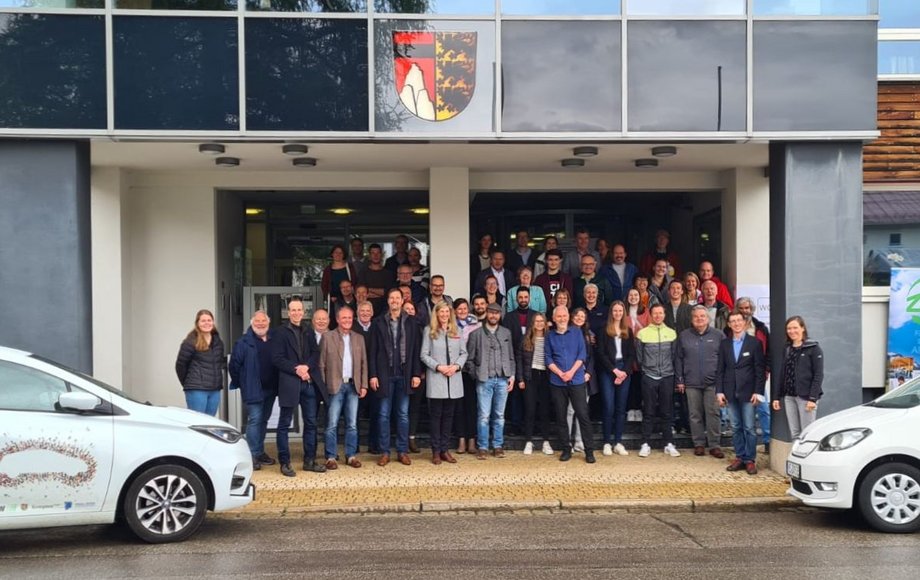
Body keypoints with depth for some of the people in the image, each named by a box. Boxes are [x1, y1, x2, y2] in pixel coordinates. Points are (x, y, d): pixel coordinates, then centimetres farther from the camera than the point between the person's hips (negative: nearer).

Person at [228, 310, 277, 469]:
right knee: (254, 420, -8)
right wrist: (240, 383, -1)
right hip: (253, 389, -5)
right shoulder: (244, 342, -7)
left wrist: (277, 383, 10)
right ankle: (253, 455, -4)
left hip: (270, 388, 5)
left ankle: (260, 452, 23)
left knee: (263, 420, 14)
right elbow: (234, 364, -5)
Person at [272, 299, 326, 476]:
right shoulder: (282, 332, -2)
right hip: (289, 382, -5)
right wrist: (296, 369, -14)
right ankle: (284, 463, 8)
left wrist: (307, 366, -11)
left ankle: (309, 461, 17)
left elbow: (316, 353, 7)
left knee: (311, 423, 9)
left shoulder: (308, 332, 15)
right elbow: (277, 358, -7)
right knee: (285, 424, 1)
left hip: (309, 382, 5)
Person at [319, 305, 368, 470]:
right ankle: (331, 457, 5)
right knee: (332, 424, -1)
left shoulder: (359, 338, 12)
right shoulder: (327, 337, 1)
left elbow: (363, 363, 12)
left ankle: (351, 456, 14)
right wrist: (323, 387, -7)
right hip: (335, 385, -3)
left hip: (353, 386, 3)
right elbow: (322, 364, -1)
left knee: (352, 424, 6)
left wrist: (364, 385, 4)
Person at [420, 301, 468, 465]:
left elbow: (463, 353, 9)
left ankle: (445, 449, 13)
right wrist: (438, 366, -13)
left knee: (448, 414, 7)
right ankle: (436, 451, 5)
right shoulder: (430, 331, 2)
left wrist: (456, 366, -8)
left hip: (454, 378, 3)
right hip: (436, 378, -3)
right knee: (436, 414, 0)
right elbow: (424, 355, -2)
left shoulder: (457, 331, 10)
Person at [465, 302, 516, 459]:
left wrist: (512, 375, 5)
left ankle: (498, 446, 15)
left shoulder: (506, 333, 11)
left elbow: (511, 357, 13)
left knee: (499, 415, 7)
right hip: (484, 380, -2)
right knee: (484, 415, -3)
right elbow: (470, 358, 4)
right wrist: (476, 375, -1)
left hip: (502, 380, 3)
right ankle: (482, 447, 4)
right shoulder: (476, 333, 2)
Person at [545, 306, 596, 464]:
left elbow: (582, 354, 1)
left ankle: (589, 451, -2)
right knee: (560, 417, 4)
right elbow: (548, 358, 4)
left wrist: (571, 372, -11)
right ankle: (566, 449, 13)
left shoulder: (577, 333, 8)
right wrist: (560, 373, -10)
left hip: (577, 380, -1)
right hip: (557, 382, 2)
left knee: (583, 415, -6)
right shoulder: (550, 336, 9)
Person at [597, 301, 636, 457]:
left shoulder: (628, 331, 12)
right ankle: (607, 442, 0)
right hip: (607, 371, -3)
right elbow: (601, 353, -3)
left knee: (621, 408, 3)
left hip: (624, 371, 3)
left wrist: (625, 372, -7)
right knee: (609, 407, -6)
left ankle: (618, 442, 7)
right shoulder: (604, 331, 3)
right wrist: (615, 371, -10)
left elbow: (631, 354, 8)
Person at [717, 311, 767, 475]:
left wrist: (758, 392, -8)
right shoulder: (724, 344, 9)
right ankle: (739, 457, 16)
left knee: (749, 428, -1)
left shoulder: (754, 343, 0)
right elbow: (720, 369, 8)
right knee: (735, 427, 8)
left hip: (748, 392, -3)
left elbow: (760, 369, -2)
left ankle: (750, 460, 6)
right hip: (730, 392, 3)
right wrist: (719, 391, 1)